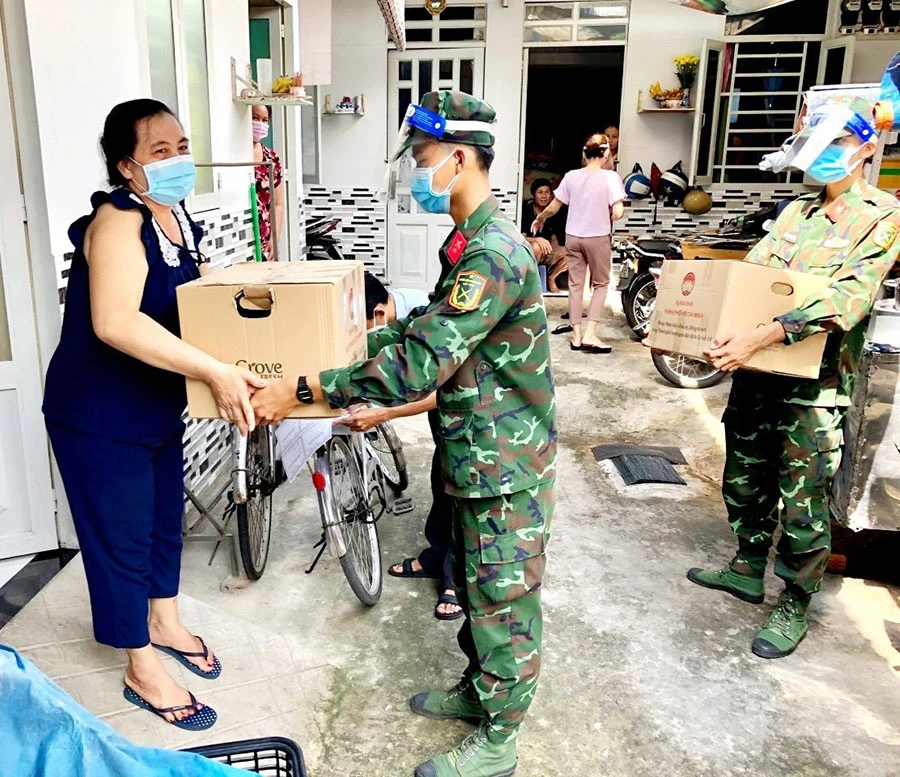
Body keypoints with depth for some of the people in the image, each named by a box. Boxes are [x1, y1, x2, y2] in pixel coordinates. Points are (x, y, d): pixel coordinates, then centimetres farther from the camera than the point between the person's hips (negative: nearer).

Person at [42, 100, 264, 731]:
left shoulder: (178, 217, 2)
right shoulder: (119, 222, -25)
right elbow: (115, 322, -40)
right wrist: (216, 371, -43)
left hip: (159, 405, 9)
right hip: (99, 416, -8)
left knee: (165, 515, 21)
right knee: (121, 536, 5)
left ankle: (165, 623, 44)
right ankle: (143, 670, 23)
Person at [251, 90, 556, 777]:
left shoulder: (494, 254, -26)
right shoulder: (470, 242, 8)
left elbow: (419, 364, -32)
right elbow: (434, 330, 19)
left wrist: (302, 390, -26)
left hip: (507, 462, -10)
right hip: (476, 455, 10)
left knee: (503, 596, 7)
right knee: (473, 583, 23)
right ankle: (478, 690, 45)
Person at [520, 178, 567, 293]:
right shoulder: (526, 210, -12)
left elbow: (554, 238, 9)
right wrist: (537, 239, -37)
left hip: (546, 254, 5)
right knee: (536, 247, -38)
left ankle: (551, 278, 6)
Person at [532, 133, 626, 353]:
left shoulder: (571, 176, -1)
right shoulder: (610, 177, -11)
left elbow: (553, 208, 4)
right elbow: (617, 213, -18)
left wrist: (539, 219, 23)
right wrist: (612, 215, 5)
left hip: (573, 237, 3)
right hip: (598, 238, -3)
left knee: (575, 285, 11)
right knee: (601, 284, 10)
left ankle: (576, 335, 13)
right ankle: (590, 335, 0)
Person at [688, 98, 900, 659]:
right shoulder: (796, 212, 14)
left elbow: (850, 297, -23)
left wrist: (764, 336, -34)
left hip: (815, 384, -7)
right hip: (756, 372, 7)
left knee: (804, 506, 3)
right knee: (745, 480, 19)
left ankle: (796, 607, 20)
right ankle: (748, 569, 38)